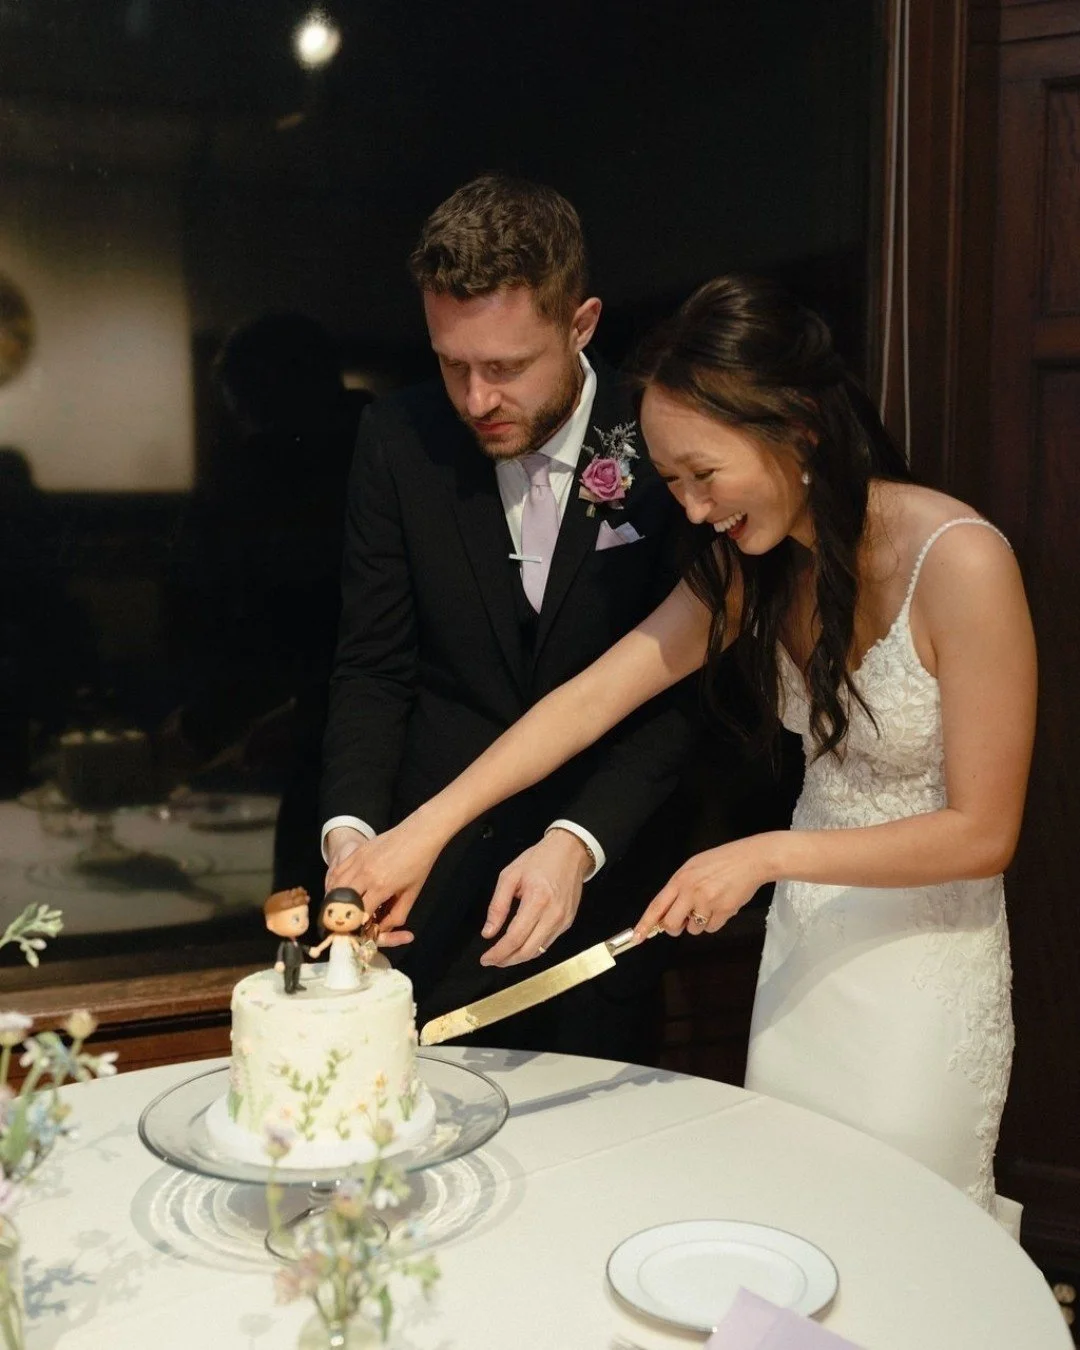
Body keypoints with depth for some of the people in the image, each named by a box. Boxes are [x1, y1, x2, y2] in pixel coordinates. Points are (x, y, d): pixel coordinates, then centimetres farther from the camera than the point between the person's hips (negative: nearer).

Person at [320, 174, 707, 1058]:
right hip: (432, 884, 1)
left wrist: (578, 841, -22)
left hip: (604, 874, -1)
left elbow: (682, 688, -9)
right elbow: (373, 668, 0)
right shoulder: (400, 440, -5)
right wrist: (352, 828, -15)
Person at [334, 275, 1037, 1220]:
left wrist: (768, 854, -21)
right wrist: (424, 831, -13)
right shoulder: (758, 563, -3)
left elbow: (982, 833, -18)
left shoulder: (961, 562, -23)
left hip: (925, 955, -5)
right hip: (806, 936, 6)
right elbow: (594, 696, -6)